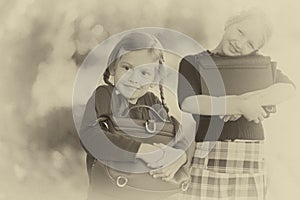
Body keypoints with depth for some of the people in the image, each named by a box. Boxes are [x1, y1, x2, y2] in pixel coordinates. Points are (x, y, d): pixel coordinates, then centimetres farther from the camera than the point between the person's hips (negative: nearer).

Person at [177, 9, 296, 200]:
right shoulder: (193, 63, 2)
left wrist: (245, 100, -20)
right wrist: (241, 105, -21)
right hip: (205, 156, -2)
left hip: (248, 156, 3)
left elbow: (288, 89, -6)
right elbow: (188, 103, -16)